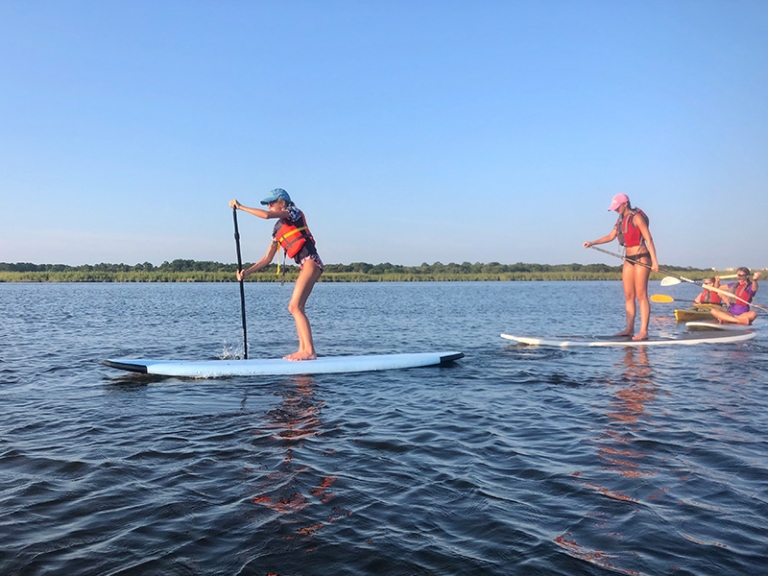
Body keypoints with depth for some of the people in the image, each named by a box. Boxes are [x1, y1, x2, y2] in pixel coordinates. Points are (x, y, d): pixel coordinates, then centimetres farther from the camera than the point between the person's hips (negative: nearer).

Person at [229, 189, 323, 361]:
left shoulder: (293, 213, 0)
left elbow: (266, 215, -18)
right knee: (295, 308, 6)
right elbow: (267, 259, 18)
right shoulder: (278, 228, 21)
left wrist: (241, 207, -9)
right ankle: (303, 349, 7)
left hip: (311, 262, -9)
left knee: (295, 306, -15)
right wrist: (247, 272, 9)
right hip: (304, 266, 9)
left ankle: (310, 351, -17)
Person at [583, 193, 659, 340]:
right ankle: (629, 329, 10)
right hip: (629, 259, 8)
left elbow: (649, 239, -15)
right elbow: (611, 236, 20)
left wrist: (654, 261, -20)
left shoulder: (637, 217, -12)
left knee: (641, 295, -9)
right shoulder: (621, 219, 11)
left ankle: (644, 331, -8)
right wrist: (592, 243, 10)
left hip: (641, 258, -8)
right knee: (628, 296, 6)